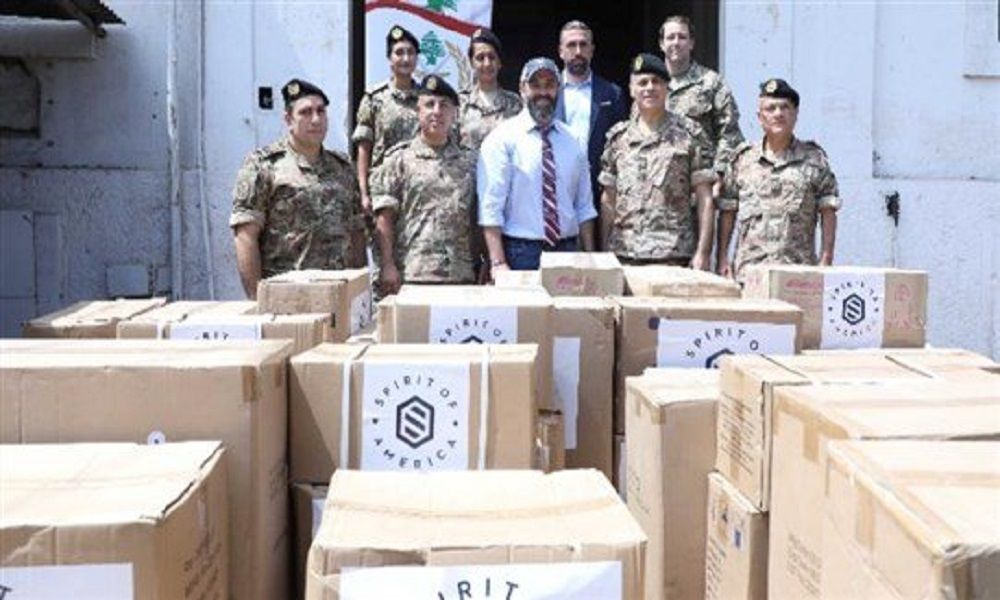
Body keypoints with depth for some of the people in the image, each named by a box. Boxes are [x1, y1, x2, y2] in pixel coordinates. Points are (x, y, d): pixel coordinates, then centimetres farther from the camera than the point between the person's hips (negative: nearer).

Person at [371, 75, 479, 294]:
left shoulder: (469, 162, 13)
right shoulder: (399, 159, 4)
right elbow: (384, 218, -1)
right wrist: (388, 266, -9)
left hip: (461, 276, 3)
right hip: (410, 275, -3)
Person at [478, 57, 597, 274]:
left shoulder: (572, 140, 11)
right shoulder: (502, 138, -4)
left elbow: (584, 206, 12)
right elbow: (491, 208, -9)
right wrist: (498, 264, -16)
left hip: (568, 250, 4)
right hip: (521, 254, -4)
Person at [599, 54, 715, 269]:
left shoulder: (690, 135, 3)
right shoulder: (618, 137, 12)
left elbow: (705, 199, 0)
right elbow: (608, 200, 13)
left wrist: (703, 252, -8)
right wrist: (605, 253, 7)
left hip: (674, 255, -2)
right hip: (623, 255, 2)